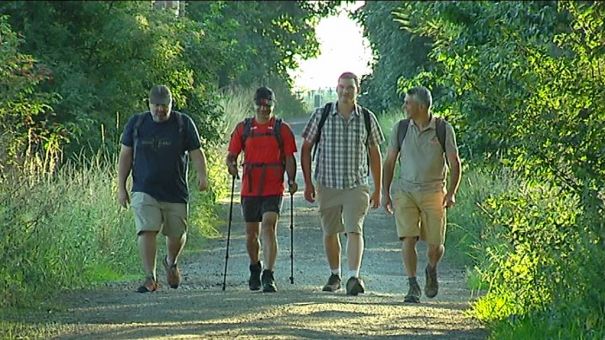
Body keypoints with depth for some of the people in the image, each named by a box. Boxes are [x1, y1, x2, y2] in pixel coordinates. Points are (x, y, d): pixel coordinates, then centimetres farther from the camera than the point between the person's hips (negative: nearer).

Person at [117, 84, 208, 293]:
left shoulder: (184, 124, 3)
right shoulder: (136, 124, 6)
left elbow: (196, 153, 2)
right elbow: (125, 156, 9)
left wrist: (202, 175, -17)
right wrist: (121, 187, 4)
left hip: (175, 192, 0)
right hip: (144, 191, 0)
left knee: (177, 235, 7)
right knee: (146, 231, -15)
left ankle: (171, 262, 39)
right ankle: (150, 278, -13)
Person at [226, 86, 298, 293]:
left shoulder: (282, 129, 3)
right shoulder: (243, 128, 8)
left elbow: (289, 158, 2)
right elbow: (232, 155, 9)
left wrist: (292, 180, -13)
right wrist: (231, 165, -14)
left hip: (273, 189, -3)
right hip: (249, 189, 3)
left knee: (268, 227, -17)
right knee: (251, 233, 11)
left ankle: (268, 276, -21)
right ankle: (255, 269, 35)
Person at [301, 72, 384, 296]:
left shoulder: (367, 118, 2)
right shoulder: (322, 115, -1)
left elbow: (375, 155, 9)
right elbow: (306, 149, 5)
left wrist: (377, 190, 9)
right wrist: (308, 183, 0)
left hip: (357, 186, -1)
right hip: (327, 185, 1)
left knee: (354, 230, -16)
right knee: (330, 233, 11)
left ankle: (354, 277, -24)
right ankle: (334, 275, 30)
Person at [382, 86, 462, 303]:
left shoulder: (443, 129, -2)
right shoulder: (400, 129, 4)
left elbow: (454, 163, 2)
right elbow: (389, 162, 11)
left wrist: (451, 193, -9)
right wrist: (385, 193, 5)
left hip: (433, 192, -1)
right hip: (405, 191, 1)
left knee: (435, 244, 2)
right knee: (408, 239, -13)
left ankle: (431, 270, 34)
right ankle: (413, 287, -8)